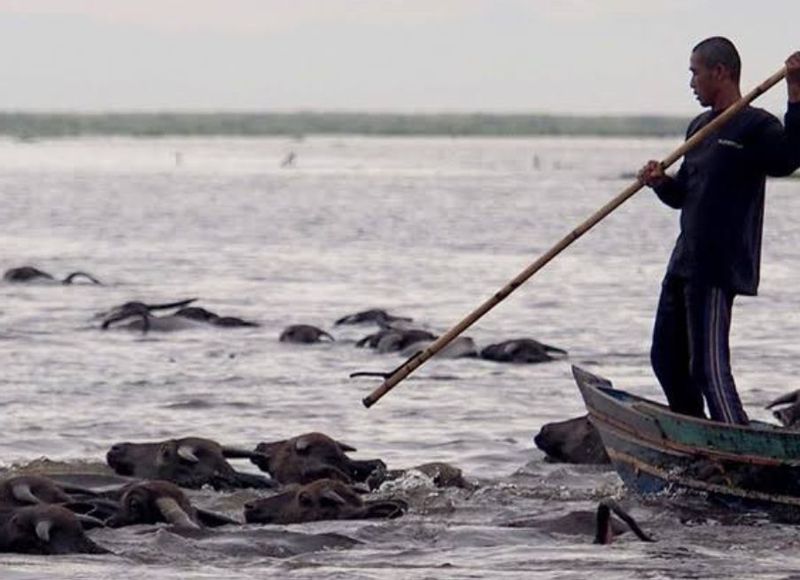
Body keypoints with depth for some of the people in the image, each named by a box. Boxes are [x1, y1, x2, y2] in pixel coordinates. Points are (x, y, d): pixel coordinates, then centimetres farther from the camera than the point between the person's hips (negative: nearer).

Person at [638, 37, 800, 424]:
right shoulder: (699, 128, 17)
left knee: (709, 367, -12)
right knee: (667, 358, 16)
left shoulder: (756, 126, -11)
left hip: (718, 268, -10)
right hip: (685, 263, 10)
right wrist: (660, 182, 0)